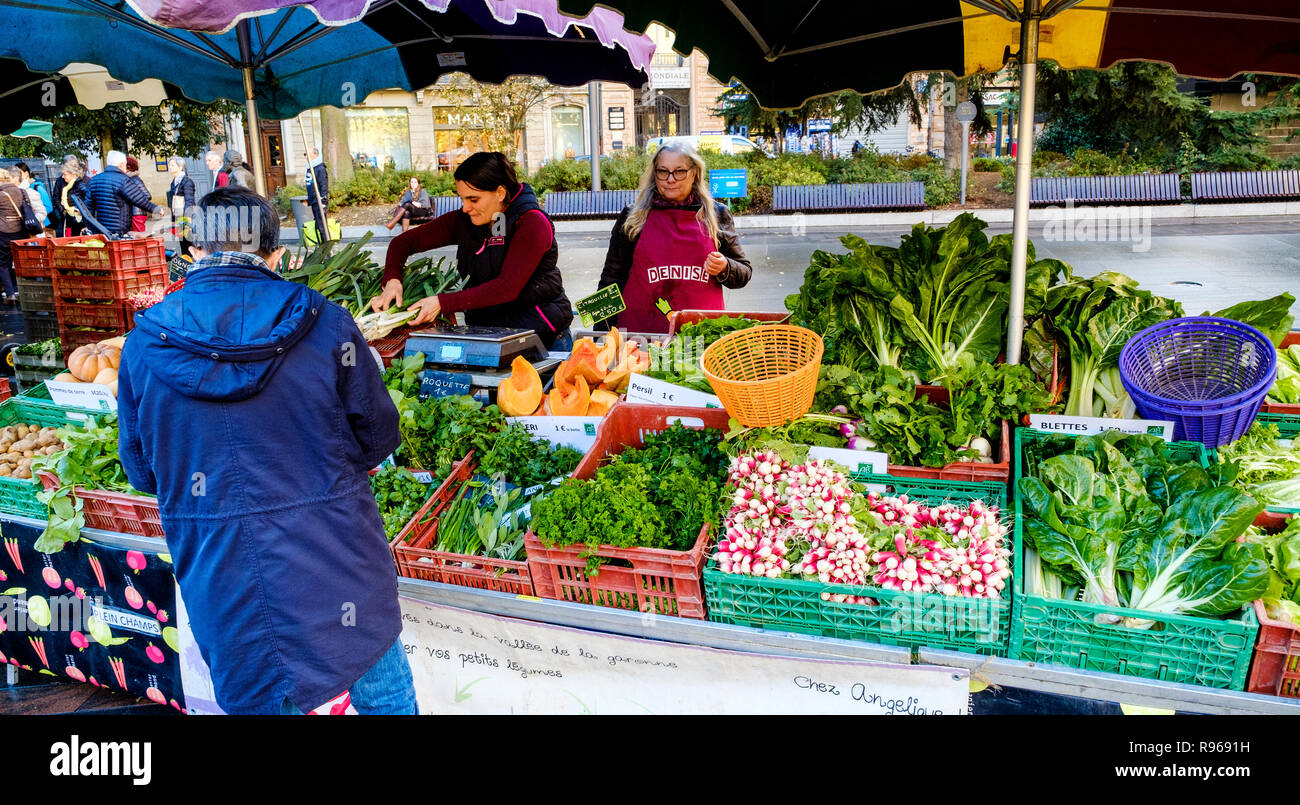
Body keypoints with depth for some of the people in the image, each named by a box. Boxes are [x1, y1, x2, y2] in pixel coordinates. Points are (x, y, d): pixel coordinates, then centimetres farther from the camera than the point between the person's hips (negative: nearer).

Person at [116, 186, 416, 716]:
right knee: (385, 696, 19)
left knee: (260, 701, 22)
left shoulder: (144, 344, -6)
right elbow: (378, 436, -3)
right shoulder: (324, 325, -12)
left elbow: (142, 473, 5)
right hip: (337, 573, -1)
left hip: (222, 588, 2)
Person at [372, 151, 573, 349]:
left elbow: (508, 288, -21)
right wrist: (392, 281, -8)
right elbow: (404, 241, 14)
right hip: (482, 323, 6)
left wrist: (442, 303, -24)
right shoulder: (464, 221, 5)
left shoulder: (532, 223, -12)